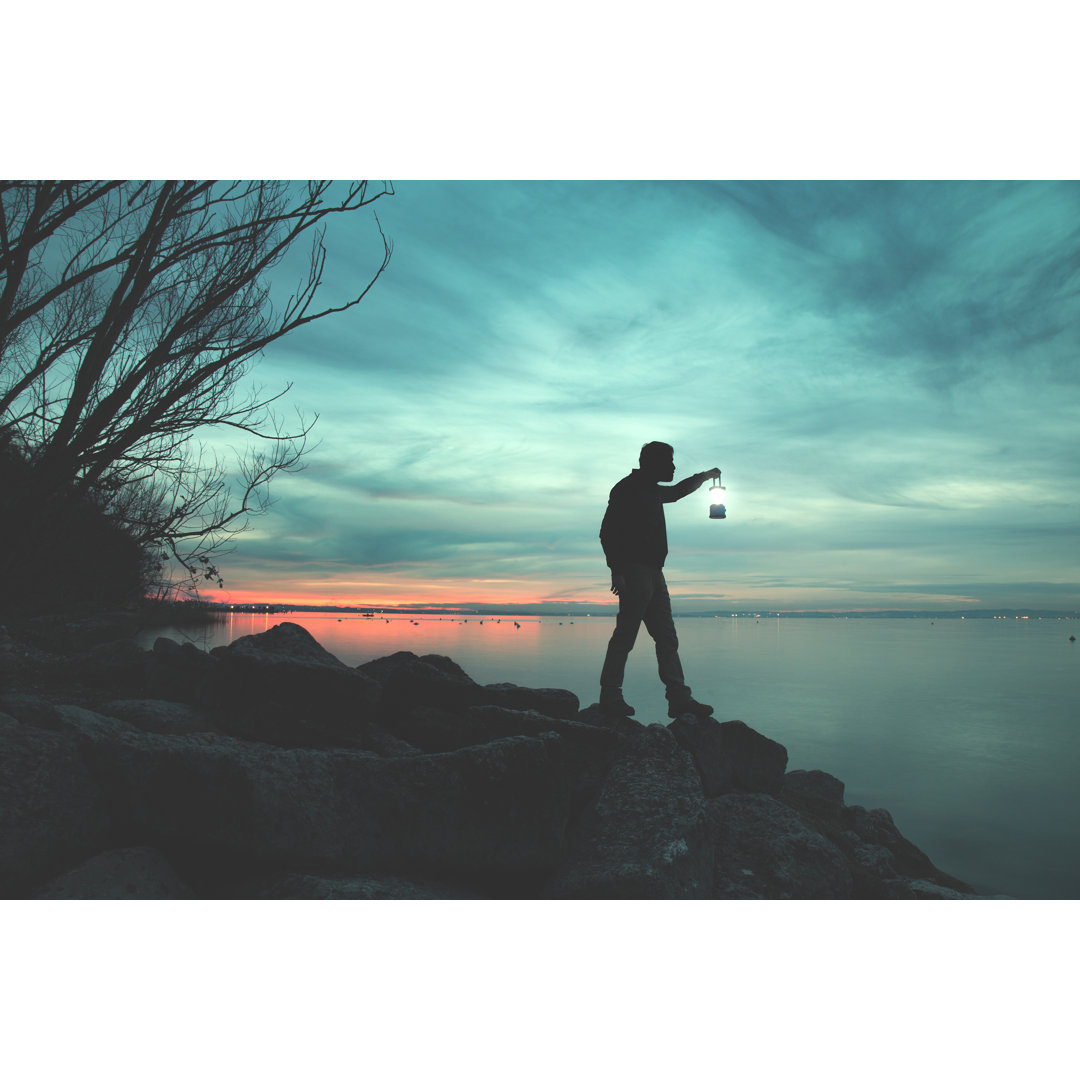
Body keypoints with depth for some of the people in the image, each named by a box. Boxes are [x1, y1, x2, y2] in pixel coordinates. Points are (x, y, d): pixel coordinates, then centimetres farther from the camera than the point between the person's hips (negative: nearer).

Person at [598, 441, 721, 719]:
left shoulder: (652, 490, 22)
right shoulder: (627, 488, -6)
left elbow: (676, 492, 46)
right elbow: (608, 532, -13)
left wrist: (704, 476, 50)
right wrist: (617, 571, -22)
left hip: (653, 572, 10)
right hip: (634, 571, -10)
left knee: (667, 638, 4)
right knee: (626, 634, -10)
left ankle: (679, 697, 4)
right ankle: (610, 696, -4)